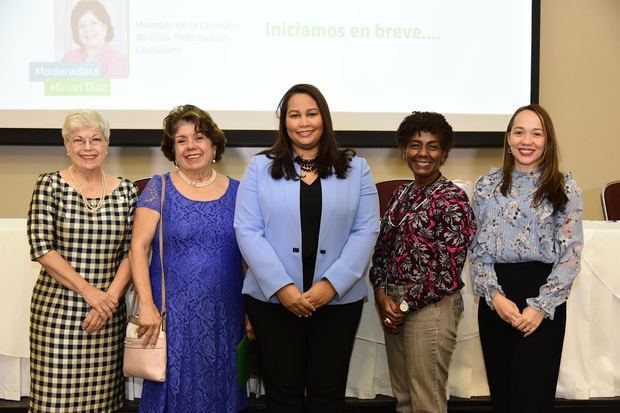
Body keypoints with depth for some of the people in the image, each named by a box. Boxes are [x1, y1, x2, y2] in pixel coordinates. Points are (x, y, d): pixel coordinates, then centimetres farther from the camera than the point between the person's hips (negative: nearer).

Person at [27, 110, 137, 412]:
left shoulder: (126, 191, 5)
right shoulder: (49, 185, -2)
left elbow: (130, 252, 5)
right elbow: (41, 248, -9)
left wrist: (110, 296, -10)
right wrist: (90, 292, -14)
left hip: (109, 312, 2)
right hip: (58, 308, -2)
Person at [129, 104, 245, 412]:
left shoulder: (236, 192, 5)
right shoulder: (159, 188, 0)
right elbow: (139, 247, -6)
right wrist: (146, 305, -15)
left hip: (225, 317, 2)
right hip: (174, 316, -2)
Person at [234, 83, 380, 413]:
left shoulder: (356, 169, 8)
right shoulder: (260, 167, 5)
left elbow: (366, 231, 0)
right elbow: (248, 231, -3)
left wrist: (332, 283, -13)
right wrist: (282, 287, -14)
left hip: (338, 299, 1)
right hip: (272, 299, -1)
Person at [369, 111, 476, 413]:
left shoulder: (453, 199, -11)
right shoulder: (400, 195, 10)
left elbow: (447, 268, -15)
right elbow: (382, 249, 11)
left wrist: (406, 305, -12)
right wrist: (382, 294, -5)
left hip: (430, 307, -7)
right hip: (393, 304, 7)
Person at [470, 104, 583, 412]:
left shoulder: (565, 189, 0)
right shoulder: (487, 186, 6)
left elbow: (570, 253, -4)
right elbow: (478, 249, 4)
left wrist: (541, 306, -12)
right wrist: (494, 296, -10)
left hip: (544, 301, -2)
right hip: (495, 299, 2)